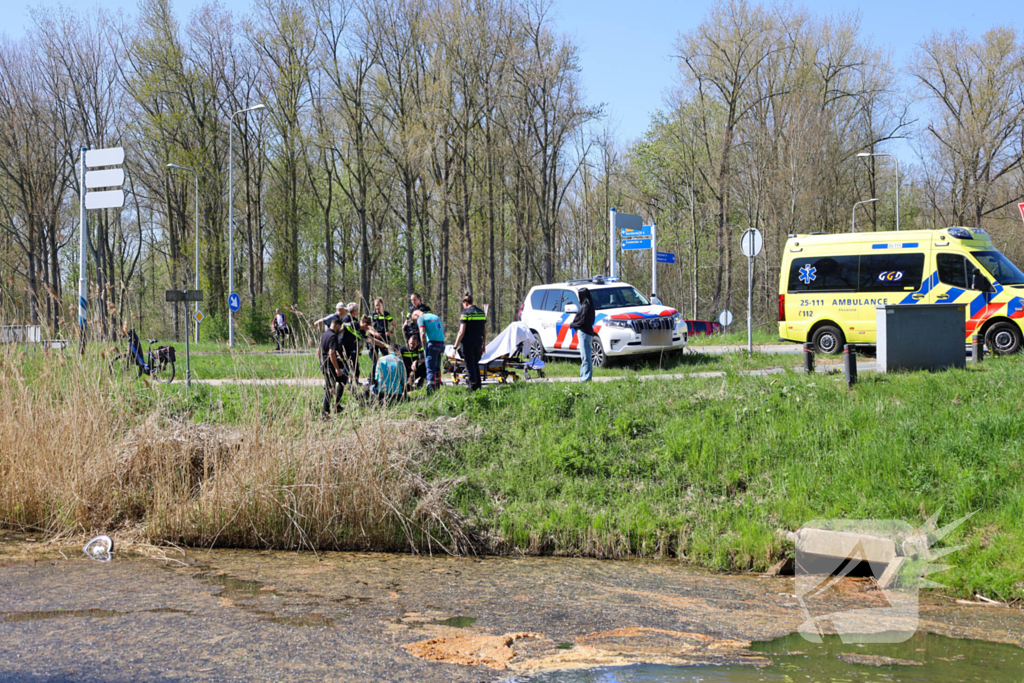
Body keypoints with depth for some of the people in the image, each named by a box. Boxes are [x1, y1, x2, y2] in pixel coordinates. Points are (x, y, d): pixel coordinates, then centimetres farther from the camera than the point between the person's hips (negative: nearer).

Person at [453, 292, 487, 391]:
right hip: (479, 341, 6)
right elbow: (485, 331, 13)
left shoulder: (466, 313, -9)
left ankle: (473, 386, -3)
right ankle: (478, 385, 17)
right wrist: (484, 345, 21)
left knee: (470, 364, 0)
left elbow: (461, 332, -13)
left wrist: (455, 346, -10)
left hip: (468, 342, -6)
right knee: (476, 364, 16)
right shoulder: (481, 313, 11)